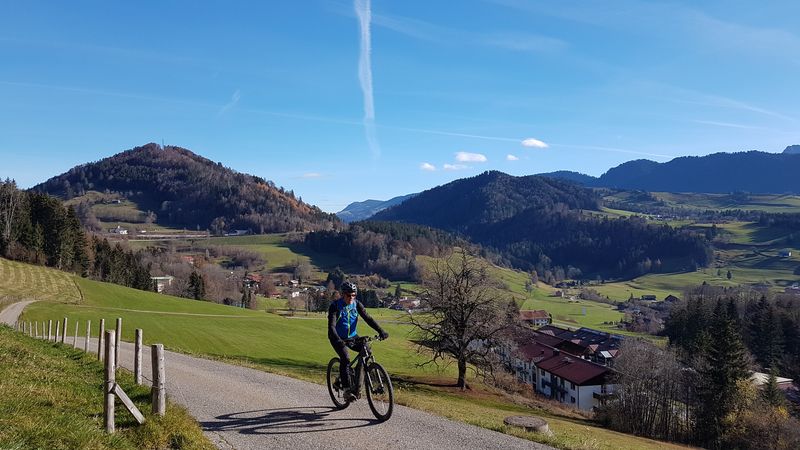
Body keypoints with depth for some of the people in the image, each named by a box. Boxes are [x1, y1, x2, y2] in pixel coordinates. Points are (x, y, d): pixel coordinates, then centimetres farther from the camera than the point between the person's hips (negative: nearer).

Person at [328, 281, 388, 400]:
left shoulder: (357, 305, -5)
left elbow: (368, 318, -10)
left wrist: (381, 331, -24)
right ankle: (347, 389, -19)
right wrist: (337, 340, -44)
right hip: (338, 338, -4)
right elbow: (331, 326, -26)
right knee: (345, 358, -28)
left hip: (352, 336, 4)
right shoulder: (335, 306, -17)